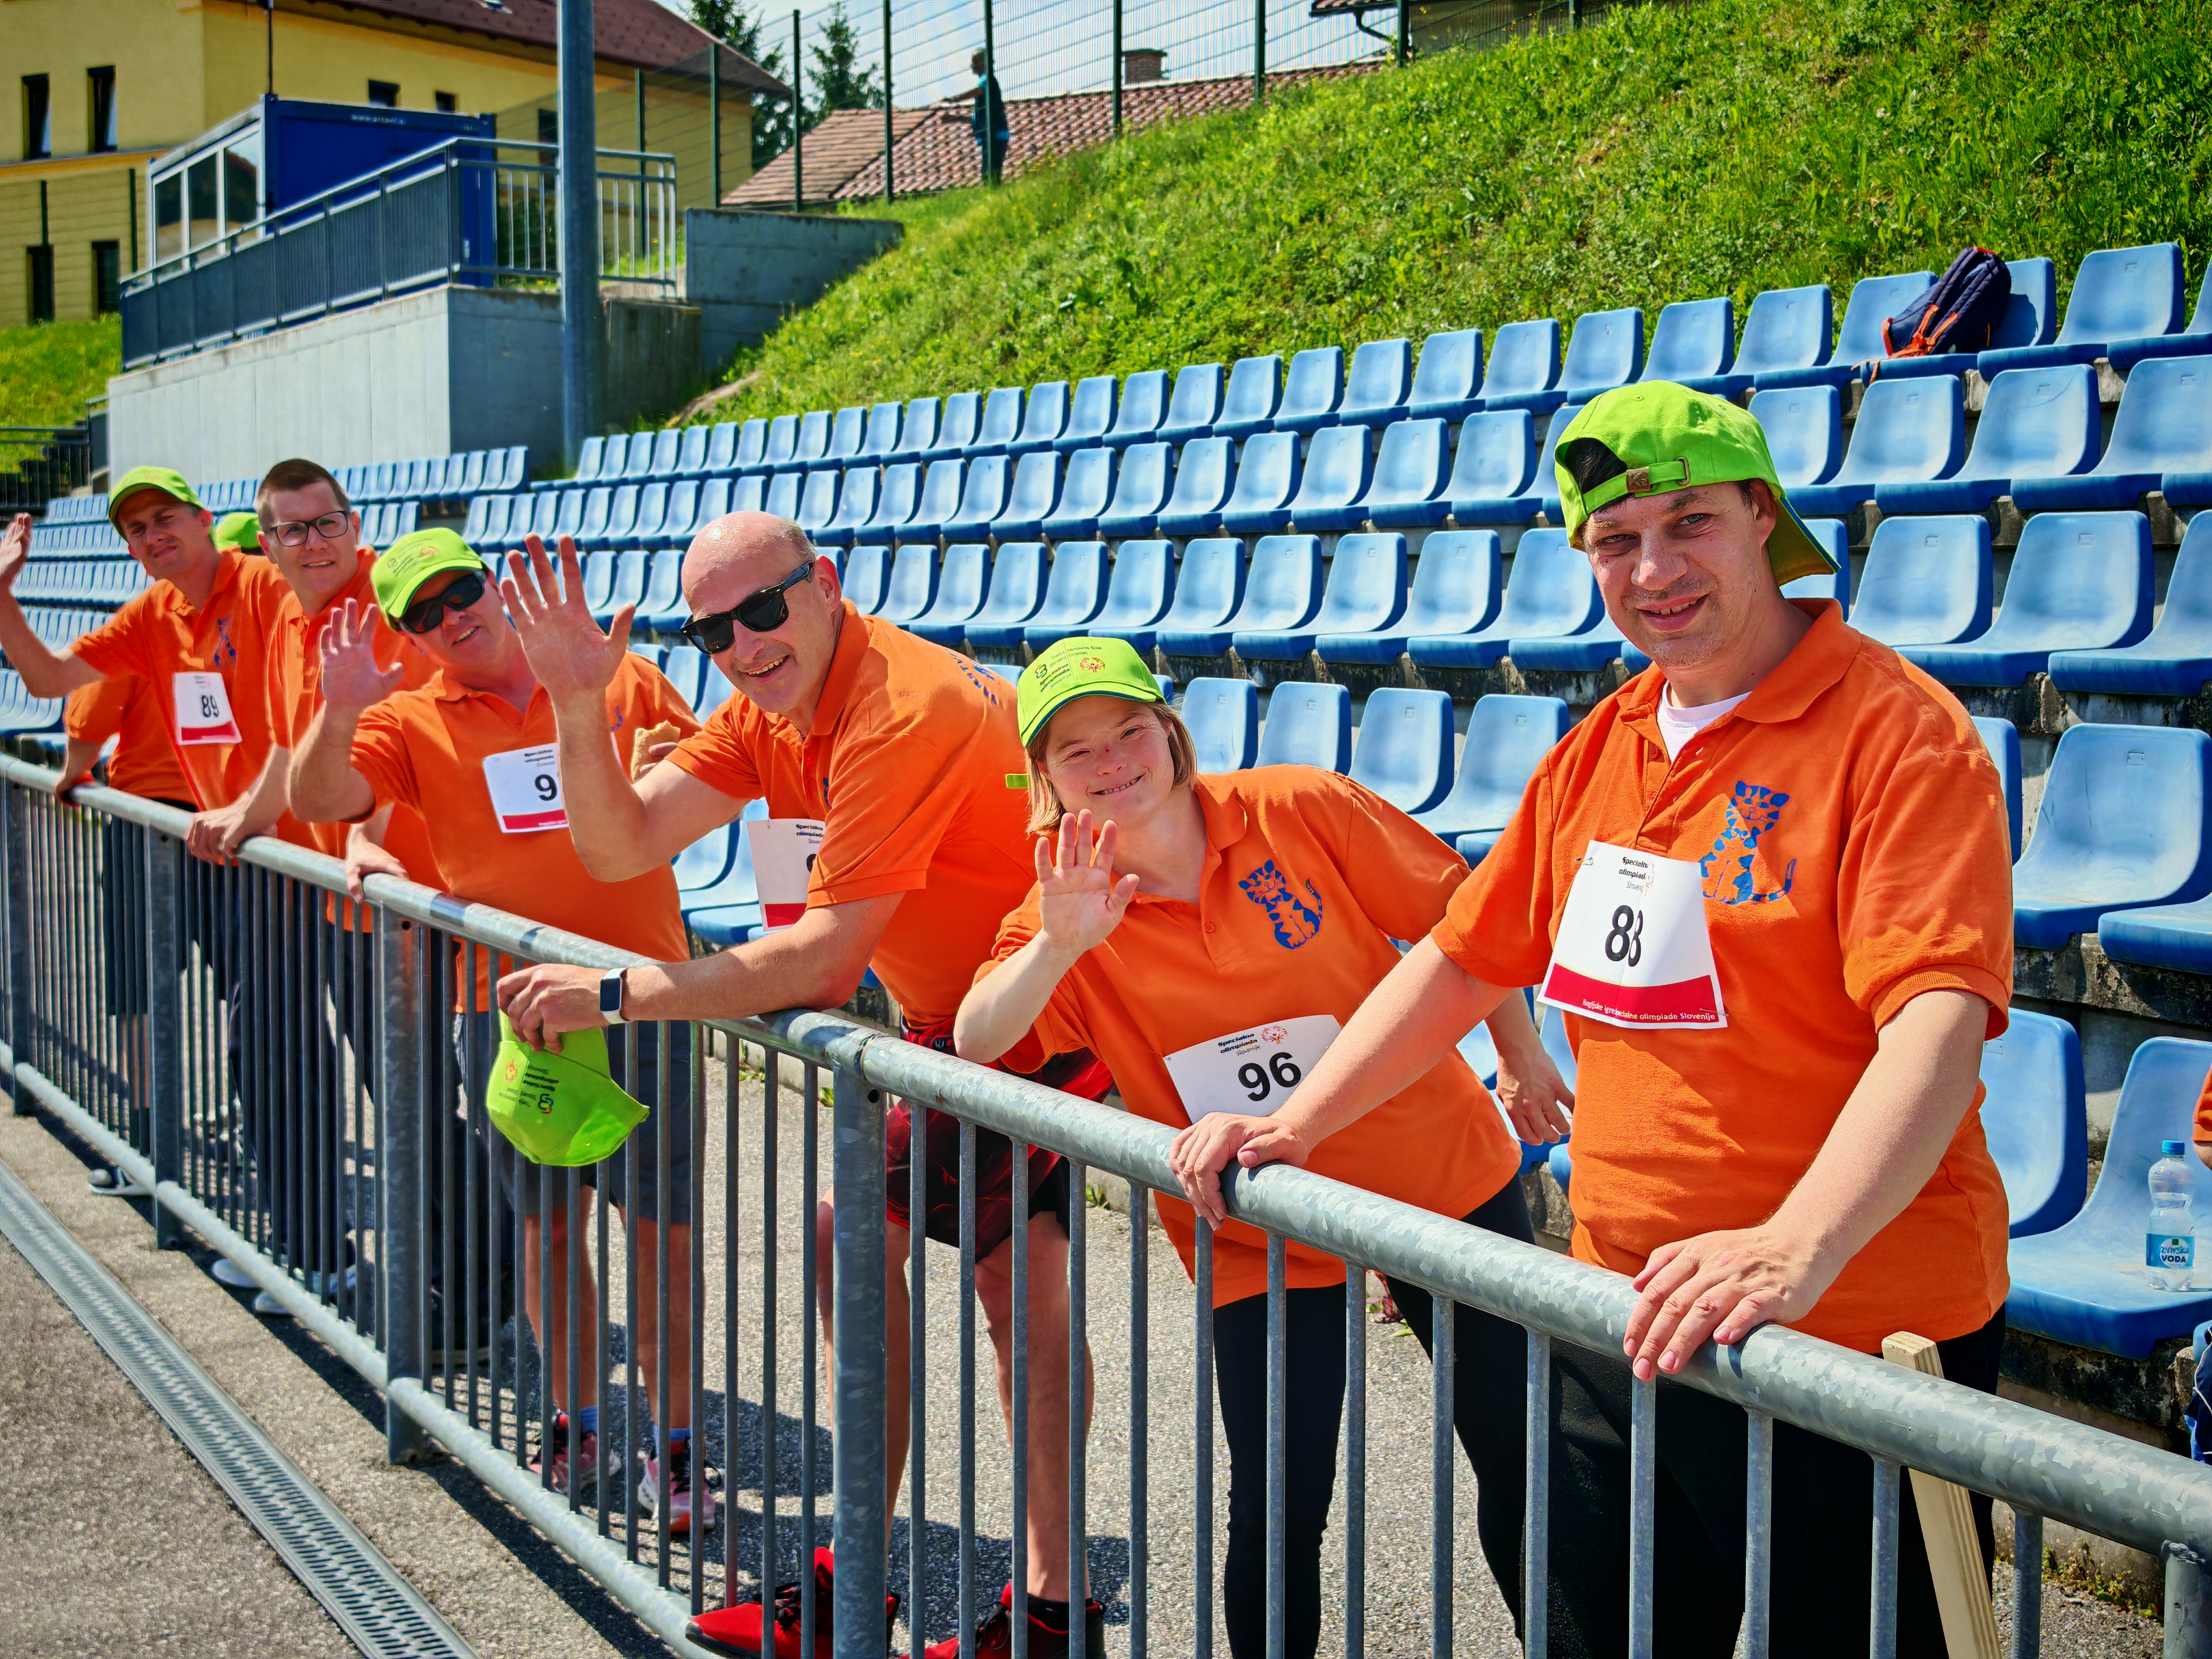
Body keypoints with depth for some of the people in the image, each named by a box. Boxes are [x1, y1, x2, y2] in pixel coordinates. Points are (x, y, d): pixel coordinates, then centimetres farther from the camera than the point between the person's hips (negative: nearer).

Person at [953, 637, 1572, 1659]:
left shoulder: (1302, 811, -12)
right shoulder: (1062, 915, -6)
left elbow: (1458, 922, -1)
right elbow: (977, 1046, -20)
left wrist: (1525, 1059, 5)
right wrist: (1058, 944, -35)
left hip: (1445, 1177, 0)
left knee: (1524, 1463, 11)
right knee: (1277, 1517, -4)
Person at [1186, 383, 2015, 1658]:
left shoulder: (1895, 731, -14)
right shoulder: (1599, 750, 11)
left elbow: (1940, 1018, -26)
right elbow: (1466, 962, 19)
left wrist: (1795, 1246, -38)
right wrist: (1298, 1126, 12)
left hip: (1853, 1341, -7)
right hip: (1626, 1322, 7)